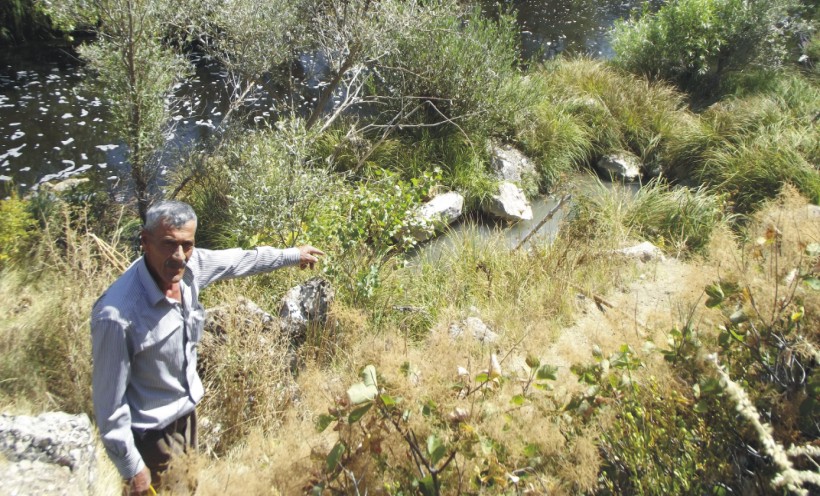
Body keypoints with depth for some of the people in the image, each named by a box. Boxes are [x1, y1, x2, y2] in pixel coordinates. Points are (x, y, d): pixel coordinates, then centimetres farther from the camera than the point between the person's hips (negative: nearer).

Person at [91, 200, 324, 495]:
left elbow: (239, 260, 4)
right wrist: (131, 468, -15)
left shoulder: (189, 266, -17)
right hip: (151, 433, -6)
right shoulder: (117, 314, -35)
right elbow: (109, 397, -24)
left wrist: (293, 255, 17)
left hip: (187, 411, 7)